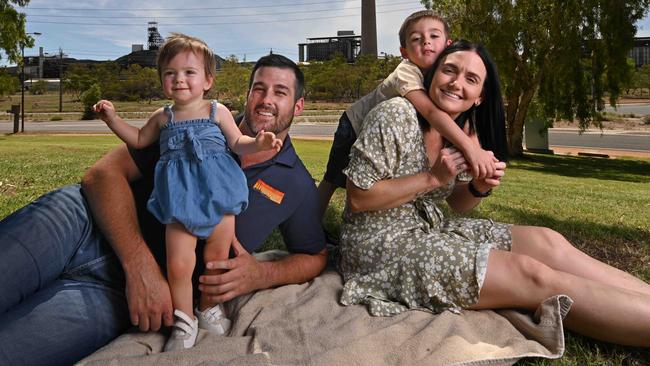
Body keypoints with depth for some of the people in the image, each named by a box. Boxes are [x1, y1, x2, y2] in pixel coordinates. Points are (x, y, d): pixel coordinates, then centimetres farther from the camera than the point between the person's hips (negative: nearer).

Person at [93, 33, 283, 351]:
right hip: (180, 197, 1)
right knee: (178, 265, -8)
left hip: (217, 193, 0)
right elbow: (138, 140, 28)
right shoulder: (162, 117, 14)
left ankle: (208, 309, 32)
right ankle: (184, 322, 13)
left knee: (218, 257, 7)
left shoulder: (217, 111, 7)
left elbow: (237, 143, 11)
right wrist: (113, 118, 18)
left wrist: (258, 143, -8)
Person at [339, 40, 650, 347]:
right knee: (531, 275, -19)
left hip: (430, 228, 8)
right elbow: (358, 198, -18)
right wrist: (433, 178, -20)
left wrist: (479, 188, -9)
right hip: (382, 246, -8)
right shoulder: (396, 116, -17)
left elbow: (457, 204, 14)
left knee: (545, 242, -8)